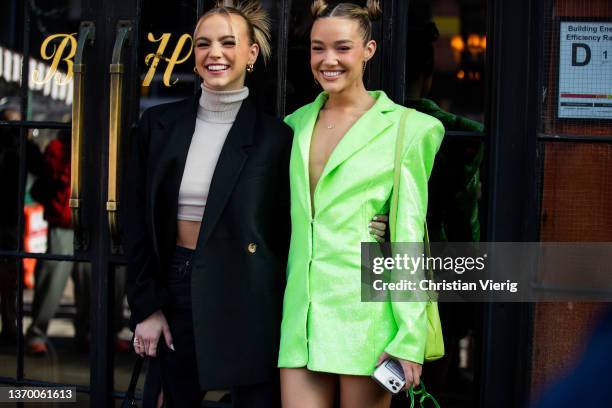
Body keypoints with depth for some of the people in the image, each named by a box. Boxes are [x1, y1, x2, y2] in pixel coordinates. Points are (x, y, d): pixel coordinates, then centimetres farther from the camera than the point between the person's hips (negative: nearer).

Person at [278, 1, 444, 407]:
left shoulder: (403, 128, -3)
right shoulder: (298, 123, 13)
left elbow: (409, 237, -5)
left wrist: (409, 338, -11)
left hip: (364, 309, -4)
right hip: (303, 311, 4)